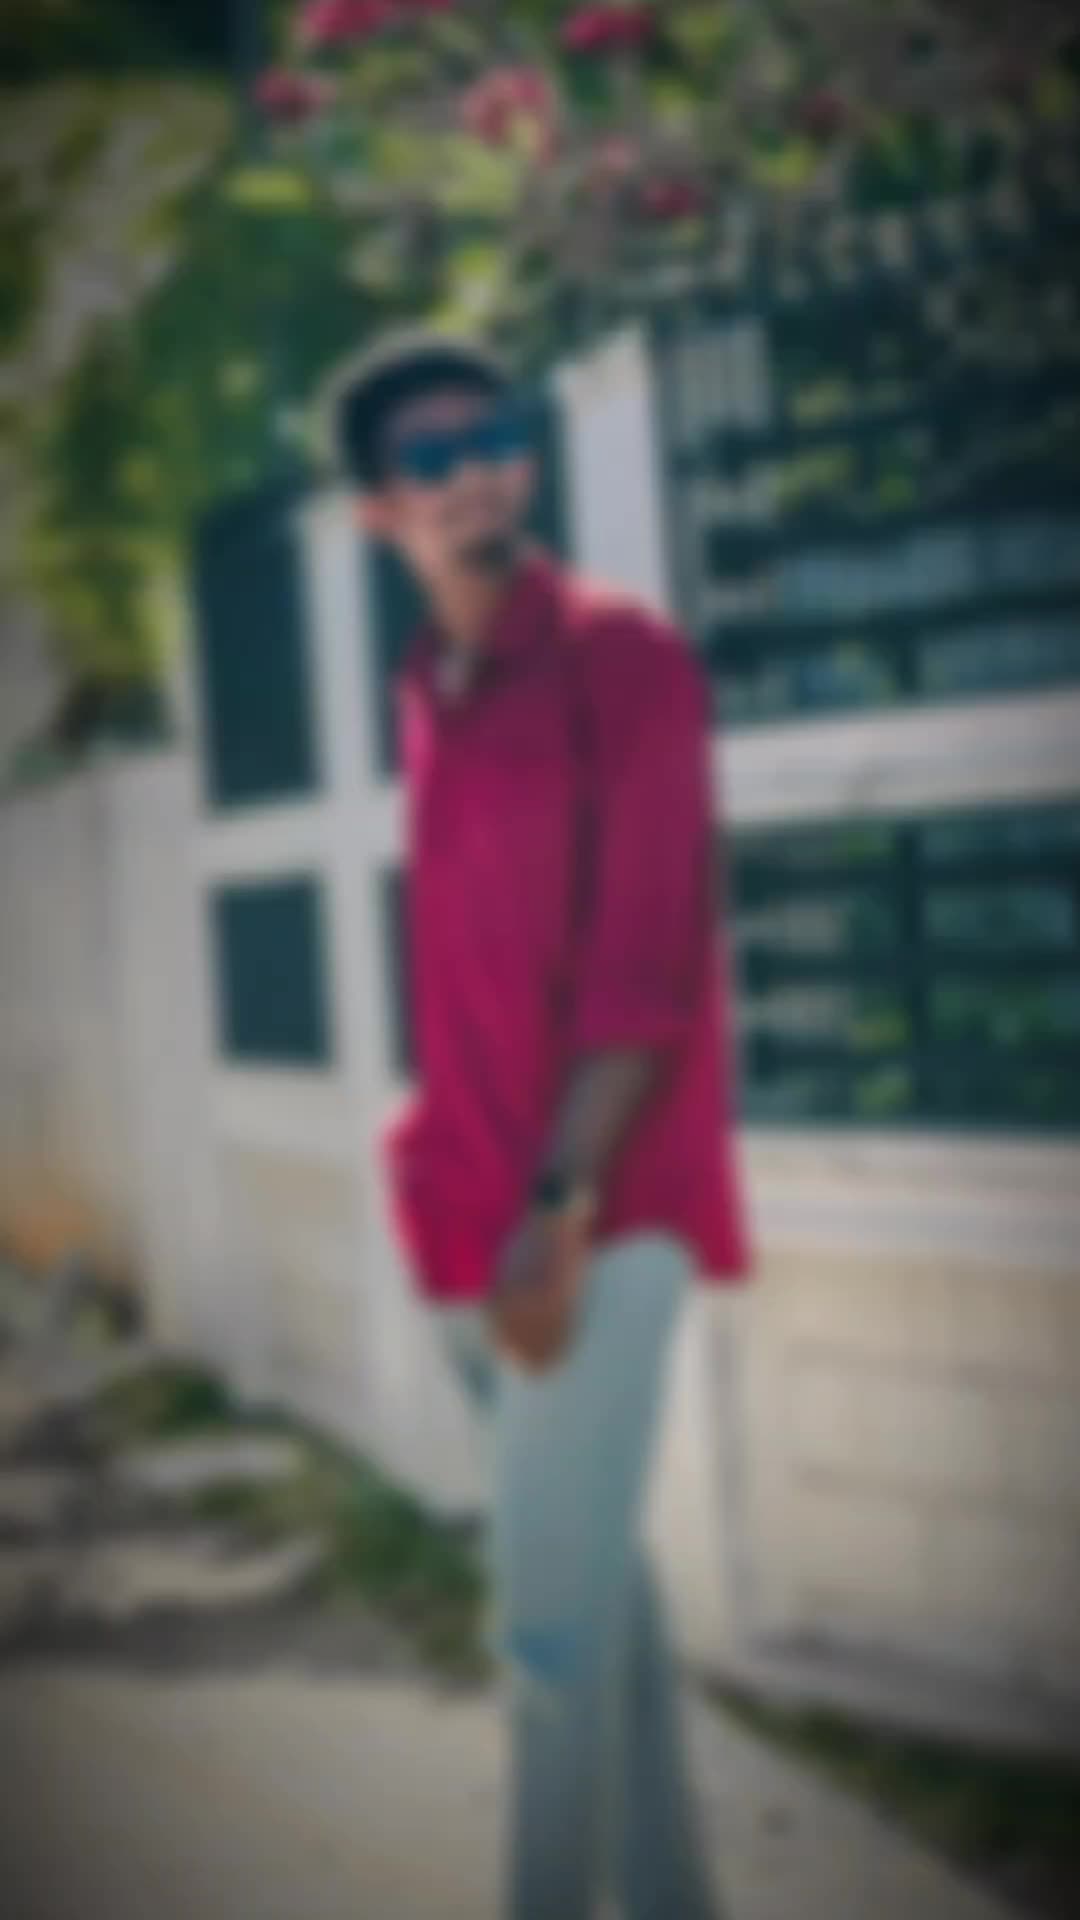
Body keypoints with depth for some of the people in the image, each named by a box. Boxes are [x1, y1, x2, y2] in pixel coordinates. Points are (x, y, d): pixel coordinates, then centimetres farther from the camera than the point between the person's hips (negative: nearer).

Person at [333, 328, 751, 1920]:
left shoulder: (619, 656, -10)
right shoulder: (428, 689, 11)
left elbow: (645, 962, -15)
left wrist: (563, 1208, -20)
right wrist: (446, 1165, 13)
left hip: (600, 1207, -7)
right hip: (480, 1208, 7)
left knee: (555, 1607, -8)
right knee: (597, 1574, 15)